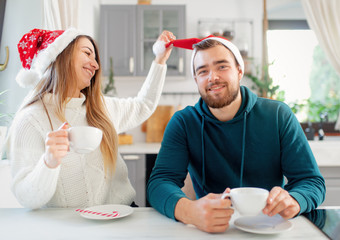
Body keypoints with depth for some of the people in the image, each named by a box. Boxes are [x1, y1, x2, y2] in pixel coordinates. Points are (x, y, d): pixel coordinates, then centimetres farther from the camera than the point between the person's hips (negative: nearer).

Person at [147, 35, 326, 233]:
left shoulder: (278, 116, -4)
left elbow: (312, 181, -5)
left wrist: (292, 201, -29)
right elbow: (160, 182, -15)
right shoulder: (183, 123, -5)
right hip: (213, 230, -1)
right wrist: (190, 211, -38)